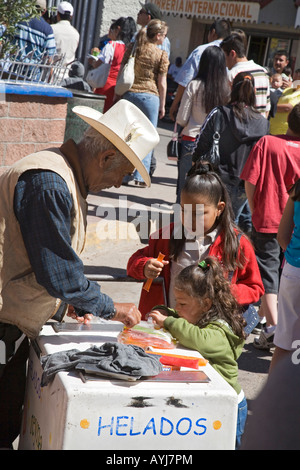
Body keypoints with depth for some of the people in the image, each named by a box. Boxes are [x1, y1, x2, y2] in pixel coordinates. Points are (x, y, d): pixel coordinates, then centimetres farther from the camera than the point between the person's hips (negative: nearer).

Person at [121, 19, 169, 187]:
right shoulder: (162, 54, -3)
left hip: (129, 93, 3)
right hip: (150, 96, -3)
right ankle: (140, 176, 1)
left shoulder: (132, 48, 6)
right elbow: (162, 83, -3)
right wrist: (162, 105, 5)